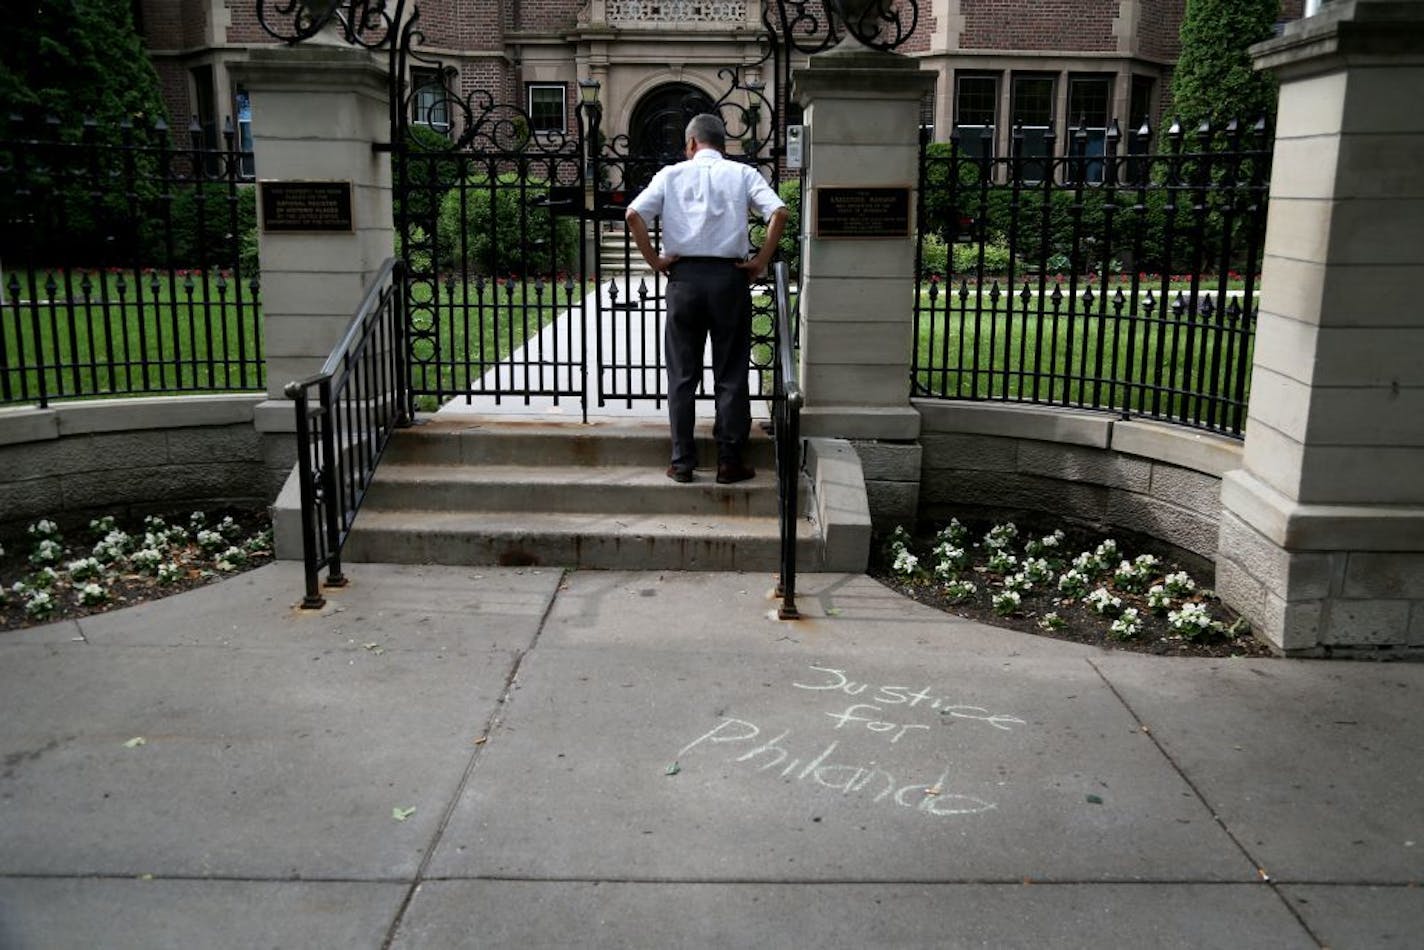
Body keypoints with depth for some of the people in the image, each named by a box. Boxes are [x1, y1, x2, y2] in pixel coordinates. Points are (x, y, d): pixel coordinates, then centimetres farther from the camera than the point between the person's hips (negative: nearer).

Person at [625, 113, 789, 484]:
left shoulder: (672, 174, 7)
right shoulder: (742, 174, 6)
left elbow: (633, 214, -6)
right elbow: (778, 212, -9)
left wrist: (654, 260, 1)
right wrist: (761, 261, -2)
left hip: (684, 277, 1)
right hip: (729, 276, 0)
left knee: (682, 375, 8)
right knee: (731, 375, 7)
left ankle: (682, 462, 11)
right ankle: (729, 462, 10)